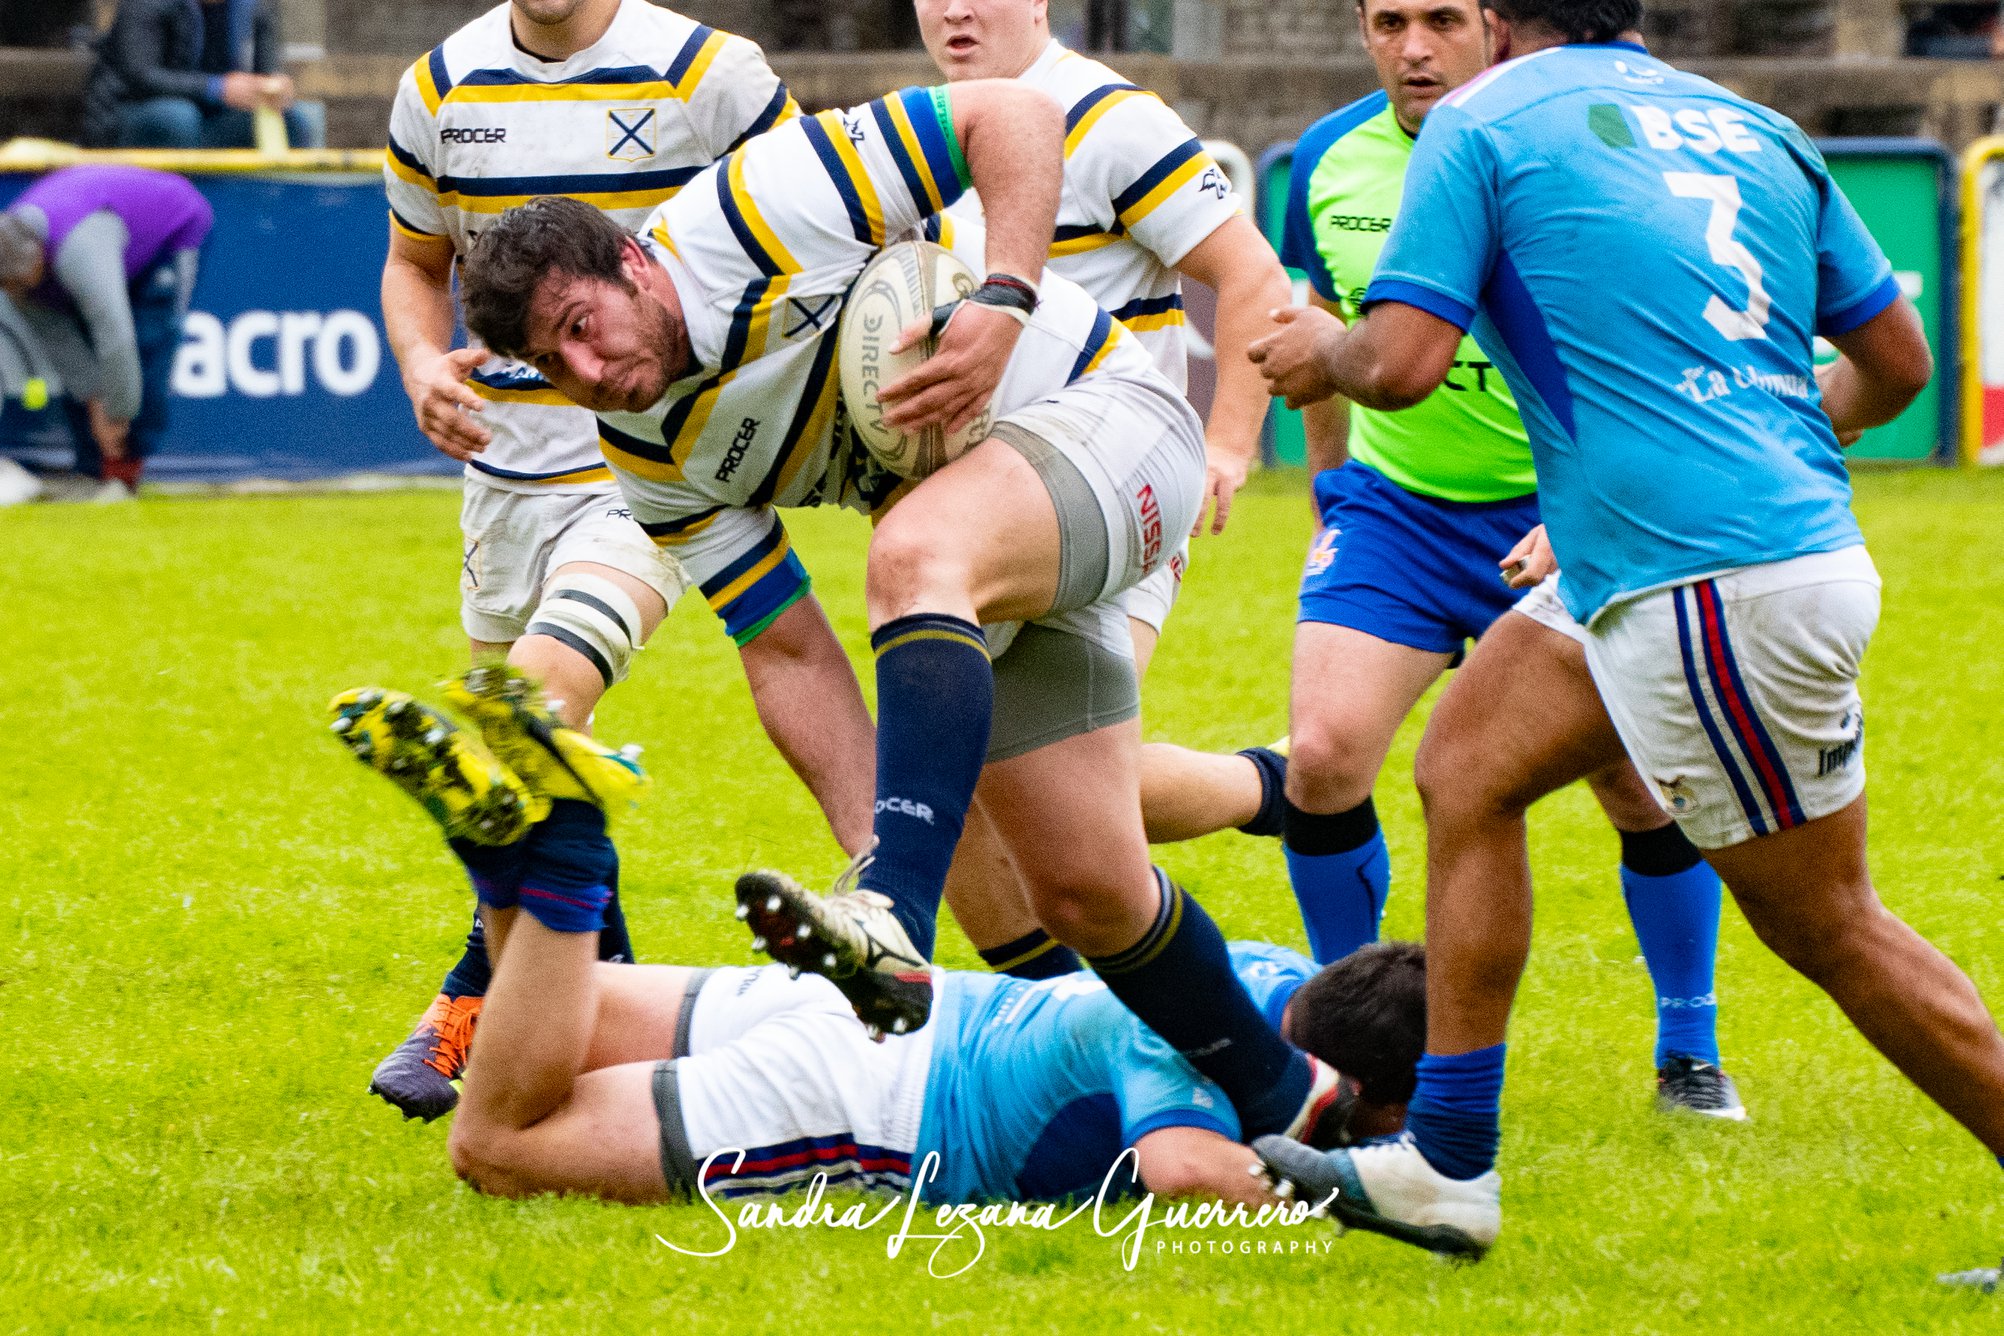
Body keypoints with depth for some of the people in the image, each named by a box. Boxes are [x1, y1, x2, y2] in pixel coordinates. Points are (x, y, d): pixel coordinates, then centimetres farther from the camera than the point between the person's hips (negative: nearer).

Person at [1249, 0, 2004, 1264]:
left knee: (1826, 924, 2)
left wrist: (1327, 354, 11)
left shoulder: (1485, 122, -5)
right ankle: (1447, 1166, 17)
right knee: (1467, 765, 16)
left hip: (1722, 590, -8)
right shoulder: (1754, 131, 13)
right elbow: (1898, 361, 17)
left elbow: (1404, 360, -12)